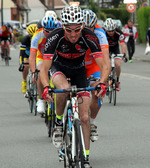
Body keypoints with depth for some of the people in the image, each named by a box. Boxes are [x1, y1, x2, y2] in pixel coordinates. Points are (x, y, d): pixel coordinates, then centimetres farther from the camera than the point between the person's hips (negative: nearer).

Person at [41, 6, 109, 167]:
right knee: (63, 88, -38)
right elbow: (44, 69, -29)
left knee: (84, 117, -7)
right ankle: (58, 122, -12)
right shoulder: (55, 37, -31)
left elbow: (104, 66, -28)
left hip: (79, 70, 1)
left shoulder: (89, 37, -29)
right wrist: (46, 86, -48)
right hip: (59, 67, -1)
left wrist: (101, 83, -48)